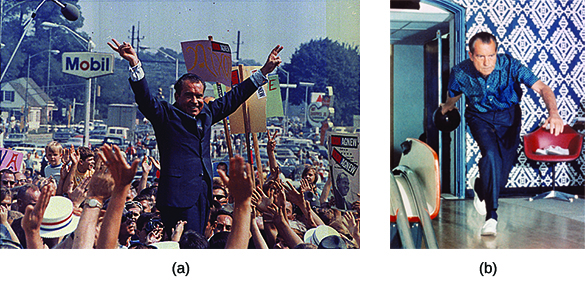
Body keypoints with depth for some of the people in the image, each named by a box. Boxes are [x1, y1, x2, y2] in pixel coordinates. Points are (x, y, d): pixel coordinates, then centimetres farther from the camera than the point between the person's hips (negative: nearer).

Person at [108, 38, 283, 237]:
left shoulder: (206, 113, 17)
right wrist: (135, 65, -30)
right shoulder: (166, 115, 0)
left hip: (203, 194, 7)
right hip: (179, 195, -6)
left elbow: (234, 97, 25)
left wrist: (264, 71, 28)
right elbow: (145, 98, -15)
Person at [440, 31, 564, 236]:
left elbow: (542, 88, -31)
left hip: (509, 116, 1)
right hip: (480, 117, -1)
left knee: (502, 171, -2)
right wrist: (446, 108, 24)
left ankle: (480, 187, 37)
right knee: (491, 154, -29)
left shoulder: (509, 65, -25)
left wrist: (553, 113, -48)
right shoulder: (460, 73, -21)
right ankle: (491, 215, -16)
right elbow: (453, 96, 3)